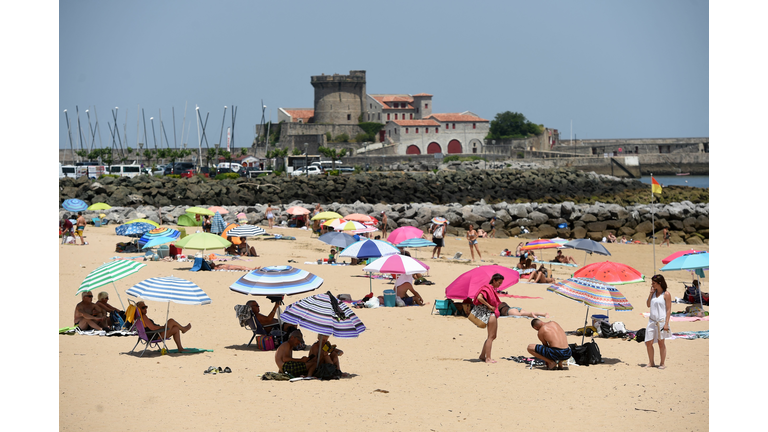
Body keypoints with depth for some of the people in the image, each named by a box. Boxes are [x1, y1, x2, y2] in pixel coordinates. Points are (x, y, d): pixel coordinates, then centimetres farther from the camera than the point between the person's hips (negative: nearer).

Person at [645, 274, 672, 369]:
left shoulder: (666, 295, -8)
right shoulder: (654, 293, 11)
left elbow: (668, 310, -10)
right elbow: (648, 305, 10)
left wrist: (666, 323, -16)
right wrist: (651, 293, 2)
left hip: (661, 321, -6)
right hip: (652, 321, 6)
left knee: (661, 342, 2)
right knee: (648, 342, 4)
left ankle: (662, 363, 12)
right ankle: (651, 363, 17)